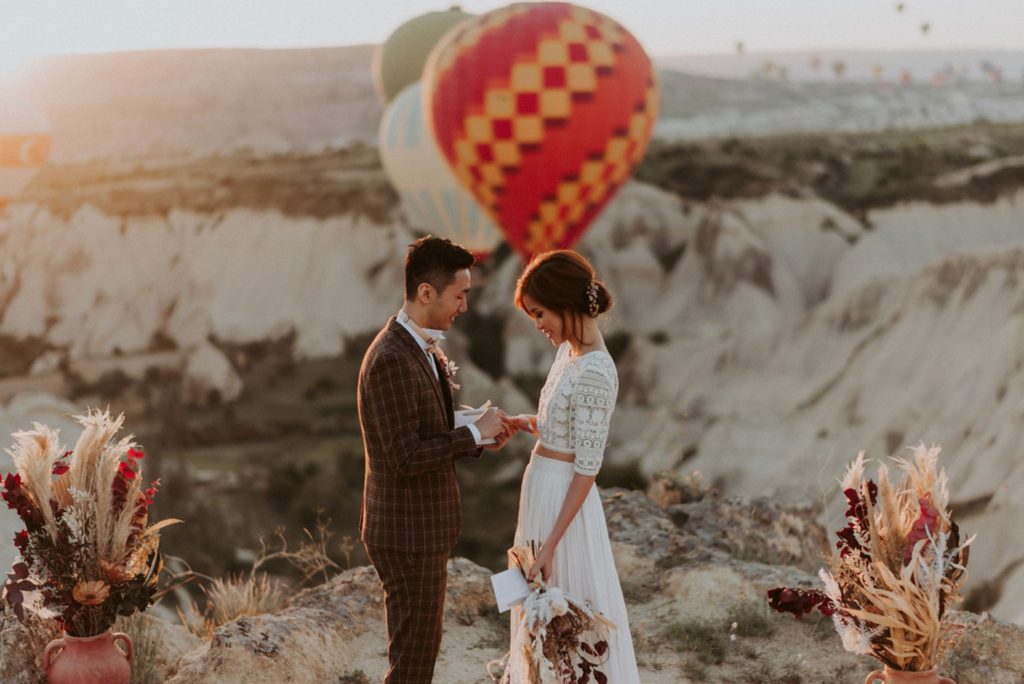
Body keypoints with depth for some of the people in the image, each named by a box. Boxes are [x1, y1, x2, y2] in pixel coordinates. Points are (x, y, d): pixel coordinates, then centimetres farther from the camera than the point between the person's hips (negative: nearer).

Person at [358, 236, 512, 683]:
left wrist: (479, 434, 1)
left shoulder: (423, 348, 9)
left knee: (419, 647, 17)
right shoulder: (390, 360, -22)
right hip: (407, 534, -10)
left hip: (422, 527, 10)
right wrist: (474, 434, -18)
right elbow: (405, 457, -26)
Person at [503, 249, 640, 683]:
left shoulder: (594, 373, -24)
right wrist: (521, 422, -1)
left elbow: (586, 470, -22)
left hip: (563, 500, -9)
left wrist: (551, 544, -21)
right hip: (543, 489, 9)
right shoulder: (569, 351, 3)